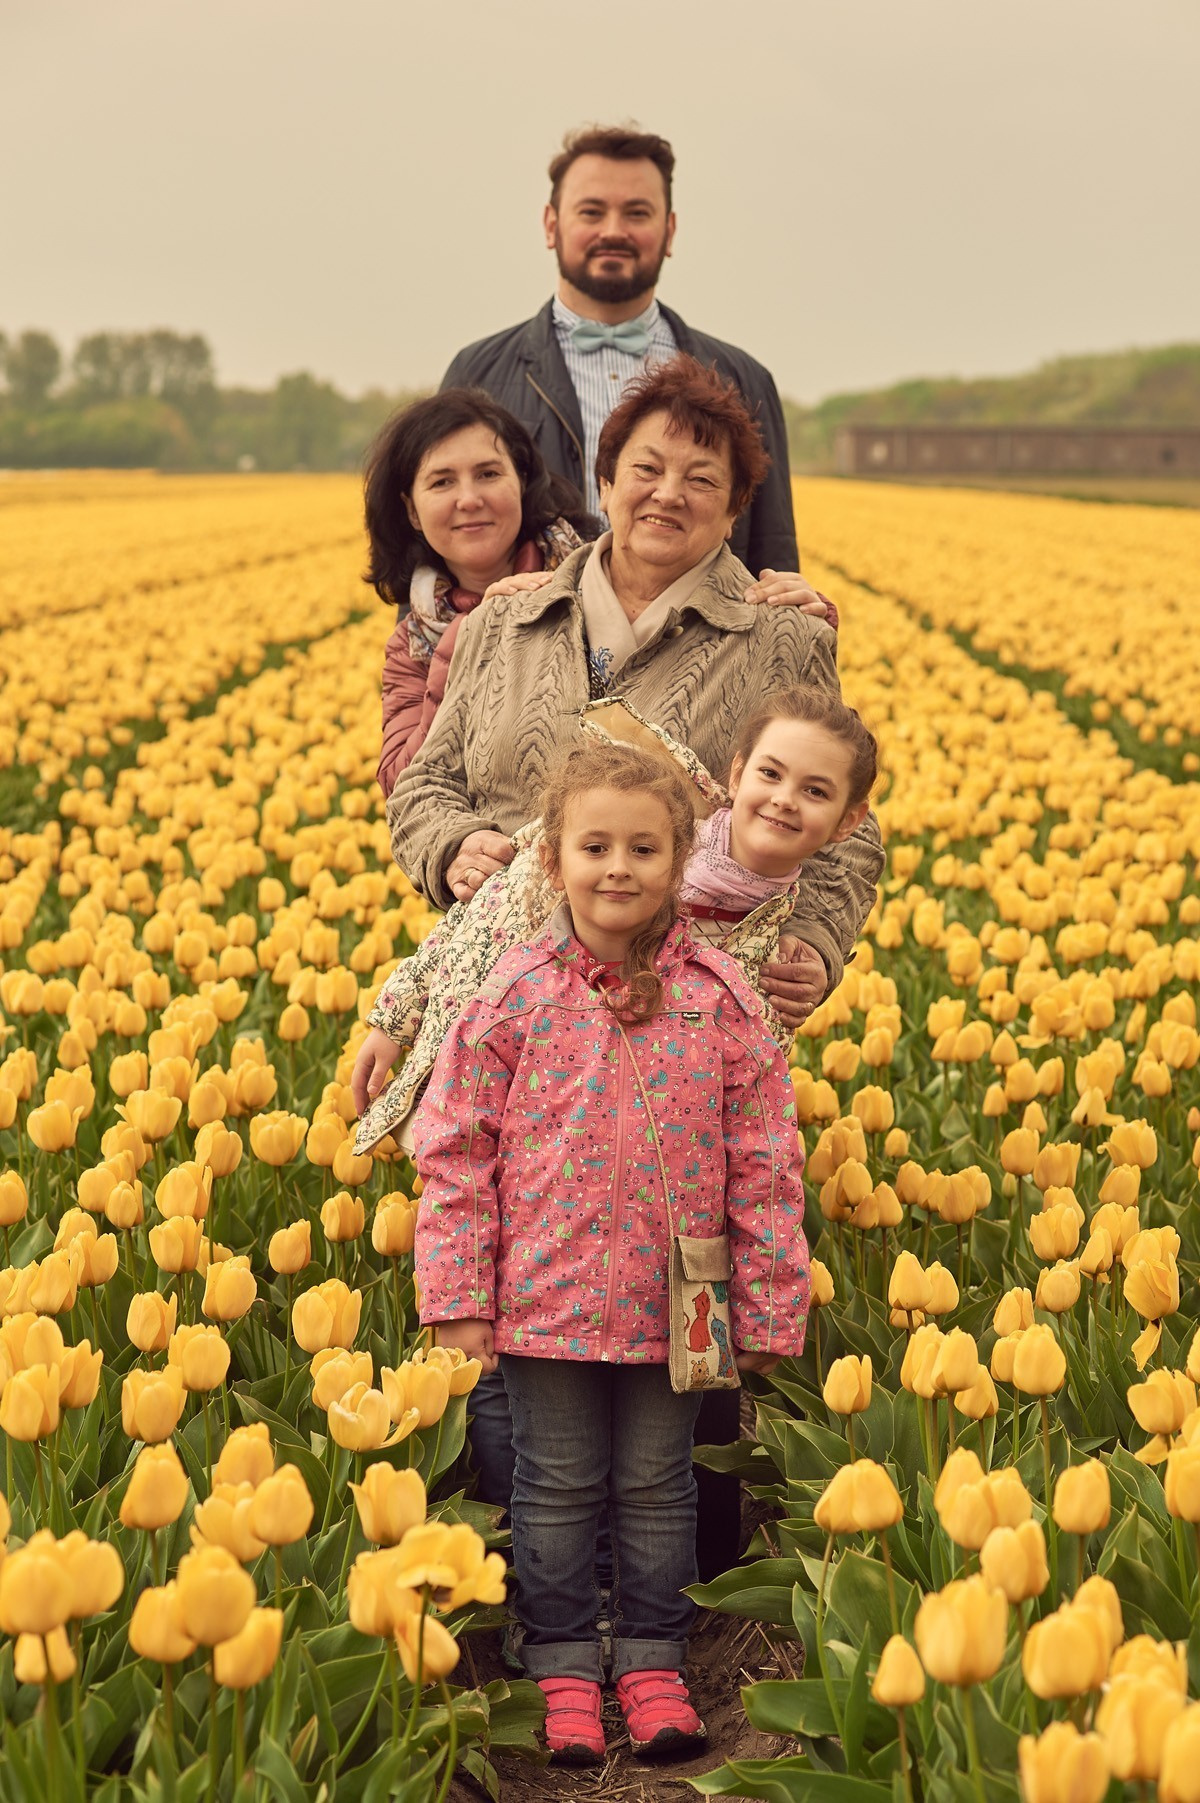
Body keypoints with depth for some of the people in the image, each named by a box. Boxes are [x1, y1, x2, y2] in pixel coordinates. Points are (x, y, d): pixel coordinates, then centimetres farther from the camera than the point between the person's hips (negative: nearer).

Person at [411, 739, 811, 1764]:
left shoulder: (722, 1000, -5)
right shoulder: (511, 996, -6)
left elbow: (765, 1165, 0)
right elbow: (454, 1152, -2)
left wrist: (769, 1307, 1)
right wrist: (458, 1296, -5)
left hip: (674, 1303, 1)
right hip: (546, 1296, 0)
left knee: (658, 1485, 13)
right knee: (558, 1486, 11)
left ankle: (653, 1663, 29)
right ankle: (564, 1667, 26)